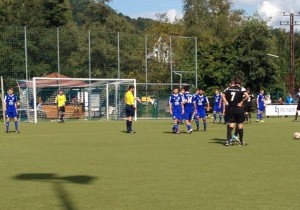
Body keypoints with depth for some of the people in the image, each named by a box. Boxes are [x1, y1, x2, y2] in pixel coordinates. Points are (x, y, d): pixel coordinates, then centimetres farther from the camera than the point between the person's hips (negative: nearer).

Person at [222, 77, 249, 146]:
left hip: (230, 109, 3)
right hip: (239, 109, -3)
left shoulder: (229, 88, 6)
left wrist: (227, 103, 7)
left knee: (231, 124, 7)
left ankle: (228, 140, -4)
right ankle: (241, 141, 14)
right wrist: (242, 102, -9)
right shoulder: (241, 89, -6)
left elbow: (223, 96, 7)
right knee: (240, 124, 6)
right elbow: (247, 96, -20)